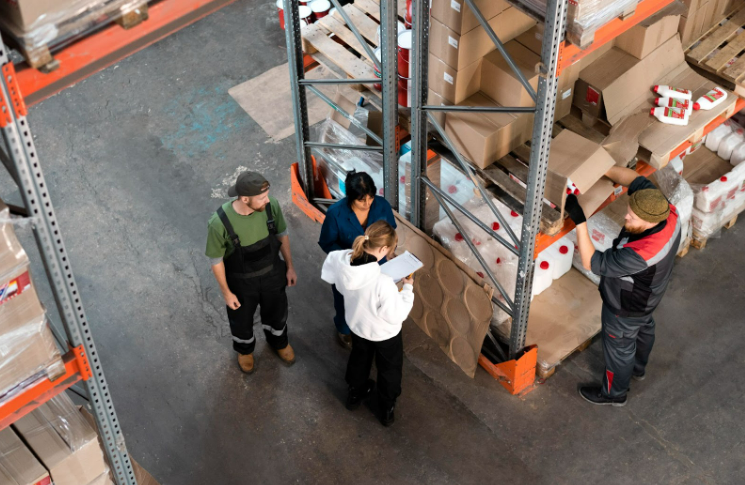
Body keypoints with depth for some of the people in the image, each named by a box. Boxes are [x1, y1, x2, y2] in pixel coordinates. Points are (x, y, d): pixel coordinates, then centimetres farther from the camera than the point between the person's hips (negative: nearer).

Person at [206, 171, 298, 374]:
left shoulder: (271, 206, -27)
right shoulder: (219, 223, -36)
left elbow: (282, 235, -6)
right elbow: (216, 260, -19)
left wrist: (290, 266, 3)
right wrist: (226, 292, -9)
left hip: (272, 274, 3)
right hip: (241, 281, -3)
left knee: (276, 313, 29)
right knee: (241, 320, 25)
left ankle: (279, 342, 63)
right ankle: (244, 349, 60)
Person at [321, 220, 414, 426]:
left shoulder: (340, 261, -28)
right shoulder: (384, 283, -43)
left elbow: (327, 275, -3)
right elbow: (397, 315, -28)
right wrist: (407, 289, -15)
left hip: (356, 324, 5)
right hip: (384, 333, -5)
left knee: (359, 358, 35)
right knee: (389, 368, 26)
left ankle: (355, 394, 60)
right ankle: (386, 410, 48)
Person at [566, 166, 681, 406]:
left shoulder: (640, 254, -49)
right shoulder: (668, 211, -29)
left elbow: (592, 262, -39)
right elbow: (636, 179, -16)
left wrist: (579, 221, -44)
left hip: (627, 307, -8)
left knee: (619, 348, 21)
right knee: (643, 328, 35)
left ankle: (613, 393, 50)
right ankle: (638, 367, 66)